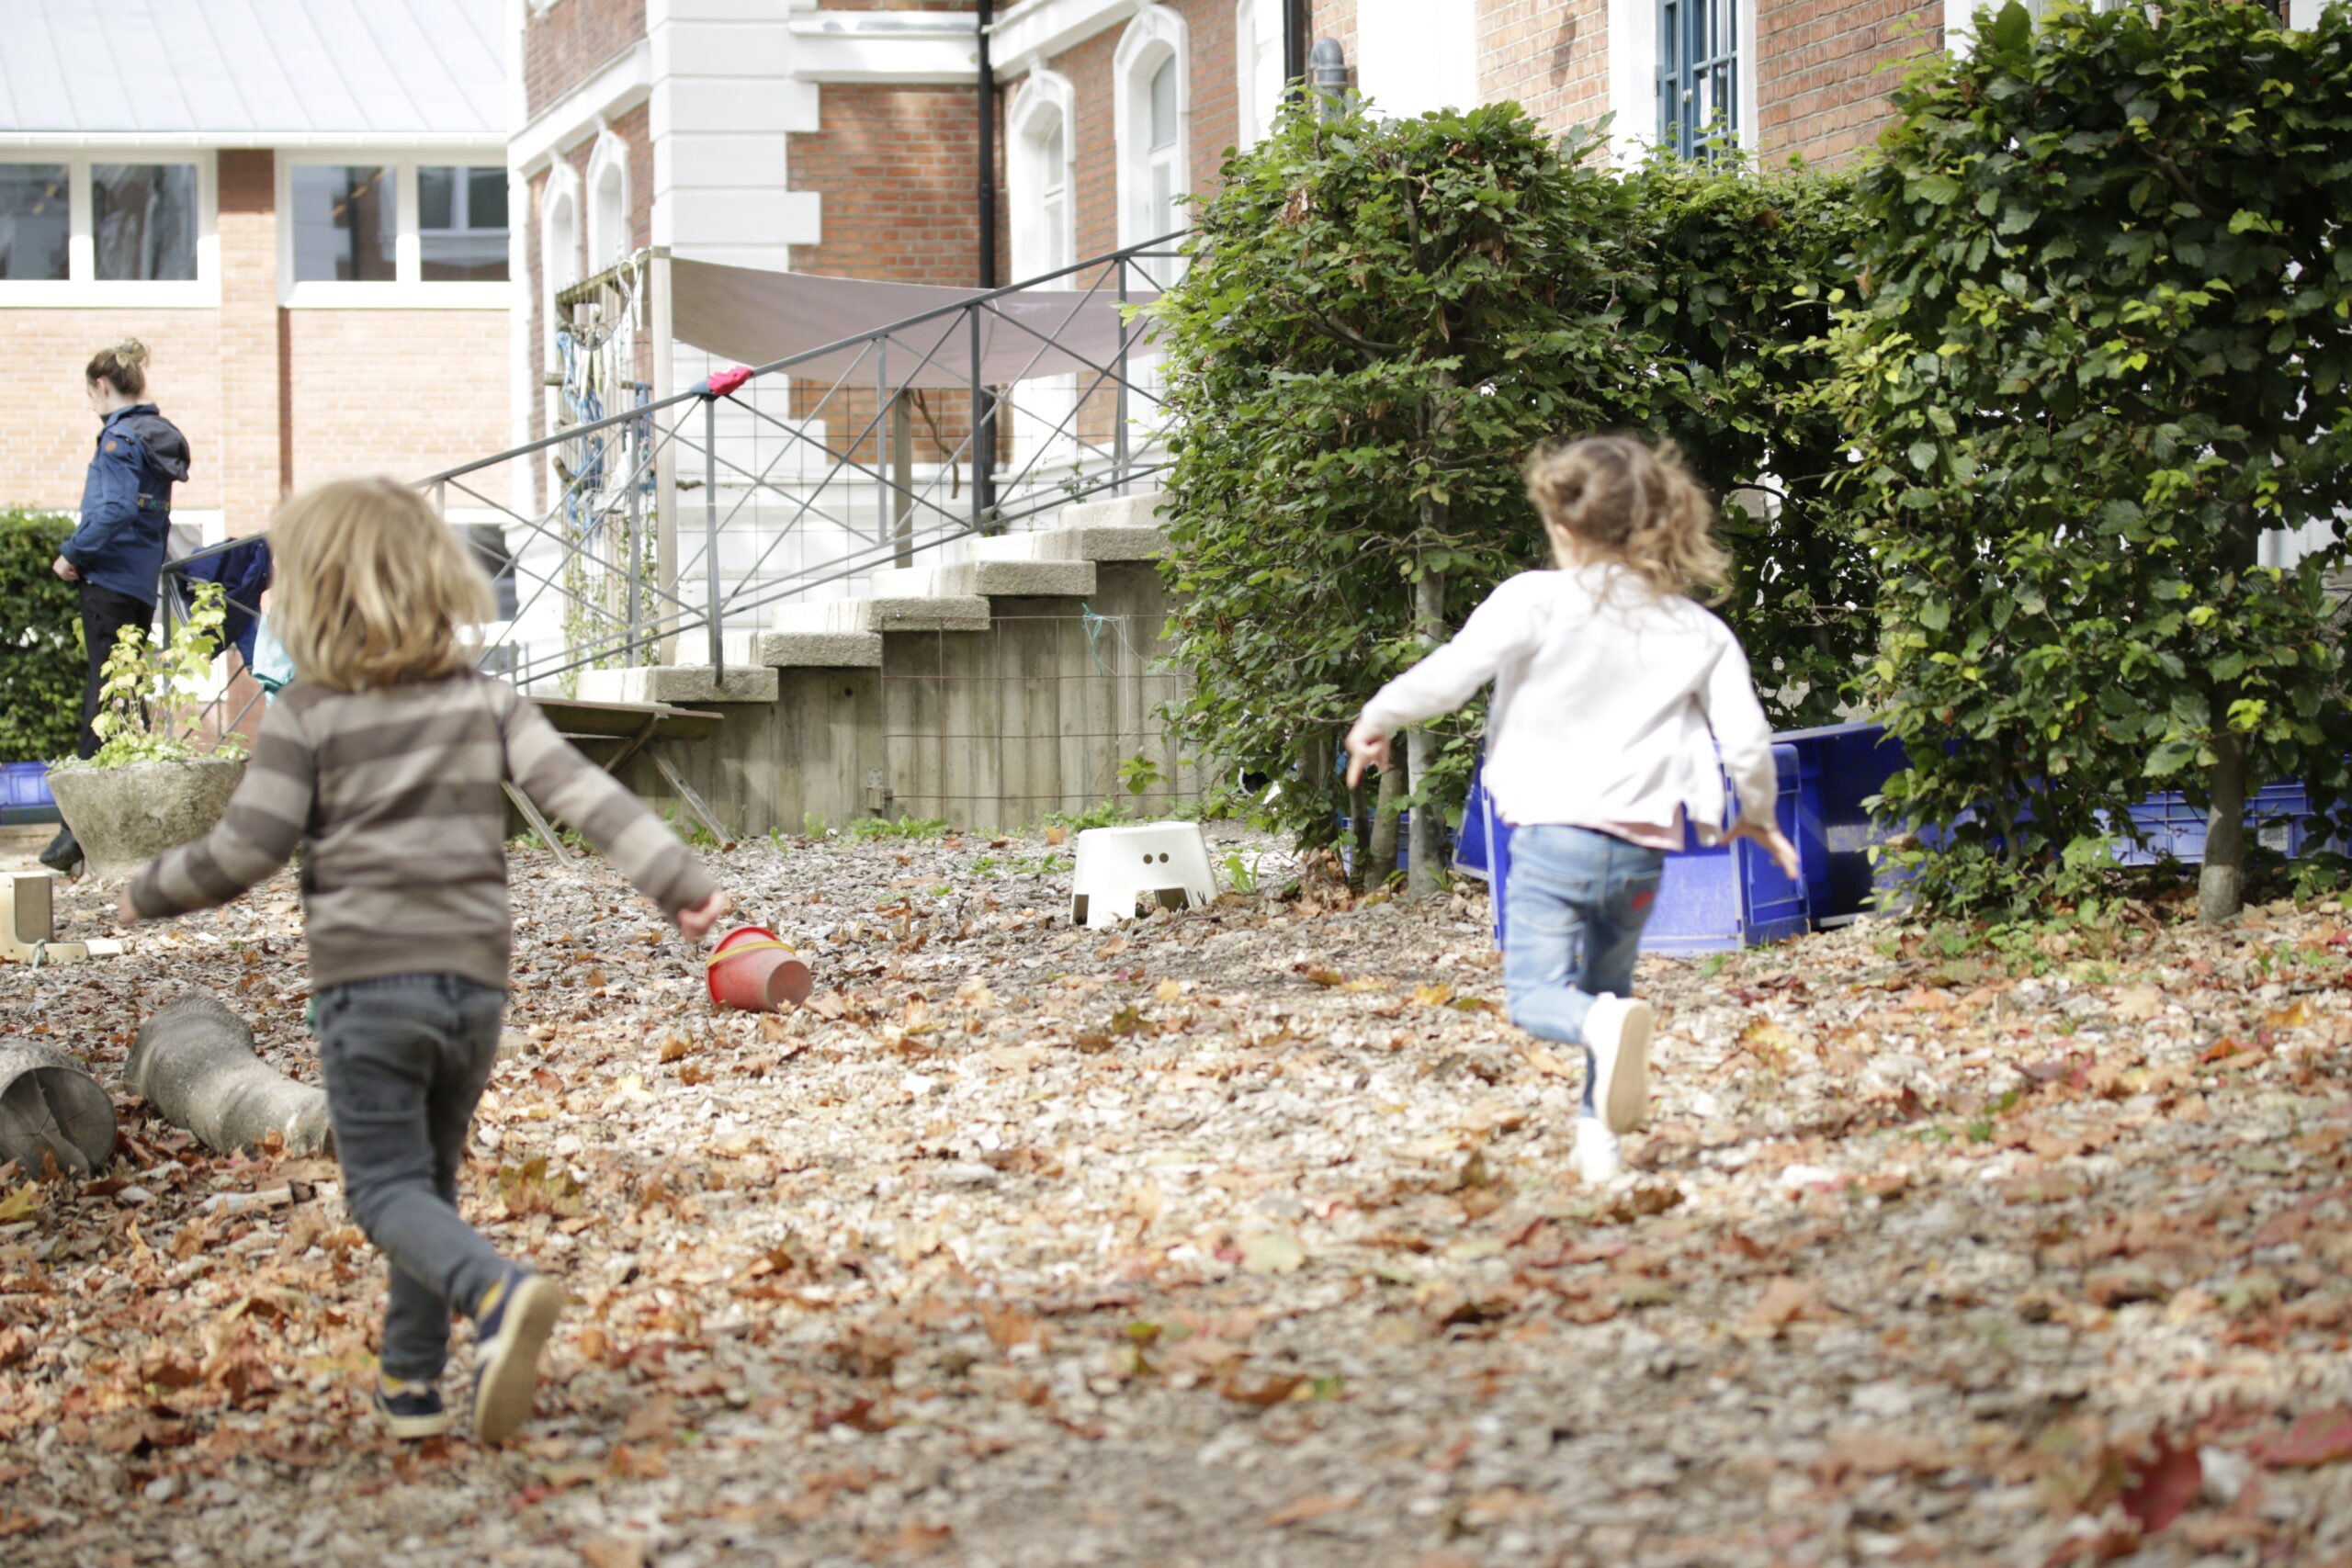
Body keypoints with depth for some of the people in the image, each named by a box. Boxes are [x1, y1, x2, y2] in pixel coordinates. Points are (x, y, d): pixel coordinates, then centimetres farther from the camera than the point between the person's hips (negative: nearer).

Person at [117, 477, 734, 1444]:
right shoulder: (486, 701, 5)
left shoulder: (306, 716, -6)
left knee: (387, 1190, -4)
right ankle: (411, 1382, 19)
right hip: (474, 976, 4)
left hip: (366, 982, -4)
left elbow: (247, 849, -8)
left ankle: (498, 1294, -31)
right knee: (431, 1176, 18)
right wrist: (677, 879, -4)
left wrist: (150, 894, 9)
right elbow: (580, 793, -4)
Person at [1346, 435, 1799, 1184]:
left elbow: (1448, 676, -8)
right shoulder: (1699, 633, 8)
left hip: (1555, 830, -4)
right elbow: (1747, 737, 6)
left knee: (1538, 994, -5)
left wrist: (1377, 719, 11)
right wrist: (1756, 814, 25)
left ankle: (1605, 1028, -37)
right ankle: (1600, 1134, 17)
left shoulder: (1536, 600, -3)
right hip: (1641, 844, 4)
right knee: (1605, 984, 24)